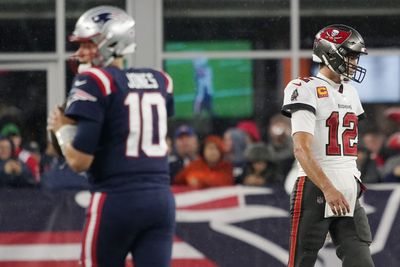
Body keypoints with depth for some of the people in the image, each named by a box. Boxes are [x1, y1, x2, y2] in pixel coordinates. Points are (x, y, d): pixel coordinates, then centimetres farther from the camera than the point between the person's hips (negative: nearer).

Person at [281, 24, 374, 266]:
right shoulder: (306, 90, -9)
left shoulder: (350, 93, 17)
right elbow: (301, 149, -19)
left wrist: (353, 185, 19)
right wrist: (328, 189, -29)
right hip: (315, 189, -7)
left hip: (349, 191, 7)